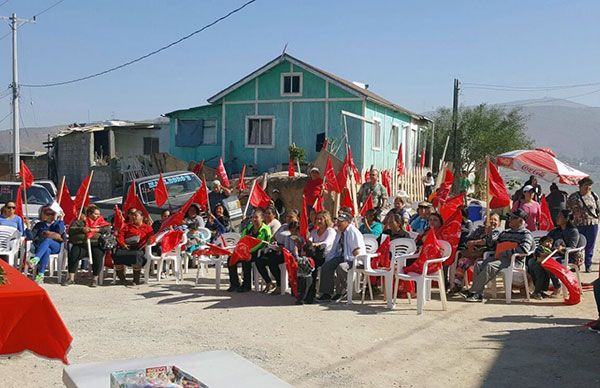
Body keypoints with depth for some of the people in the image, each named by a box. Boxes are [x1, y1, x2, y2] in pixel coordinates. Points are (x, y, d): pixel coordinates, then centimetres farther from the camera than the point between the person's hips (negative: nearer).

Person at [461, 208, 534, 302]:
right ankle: (478, 293, -20)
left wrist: (503, 253, -15)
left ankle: (473, 292, -27)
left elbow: (524, 249, -17)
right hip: (499, 258, 8)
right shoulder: (504, 233, 26)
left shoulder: (526, 234, 0)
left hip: (514, 260, -8)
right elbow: (495, 245, 38)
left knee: (490, 266, -31)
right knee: (479, 265, -14)